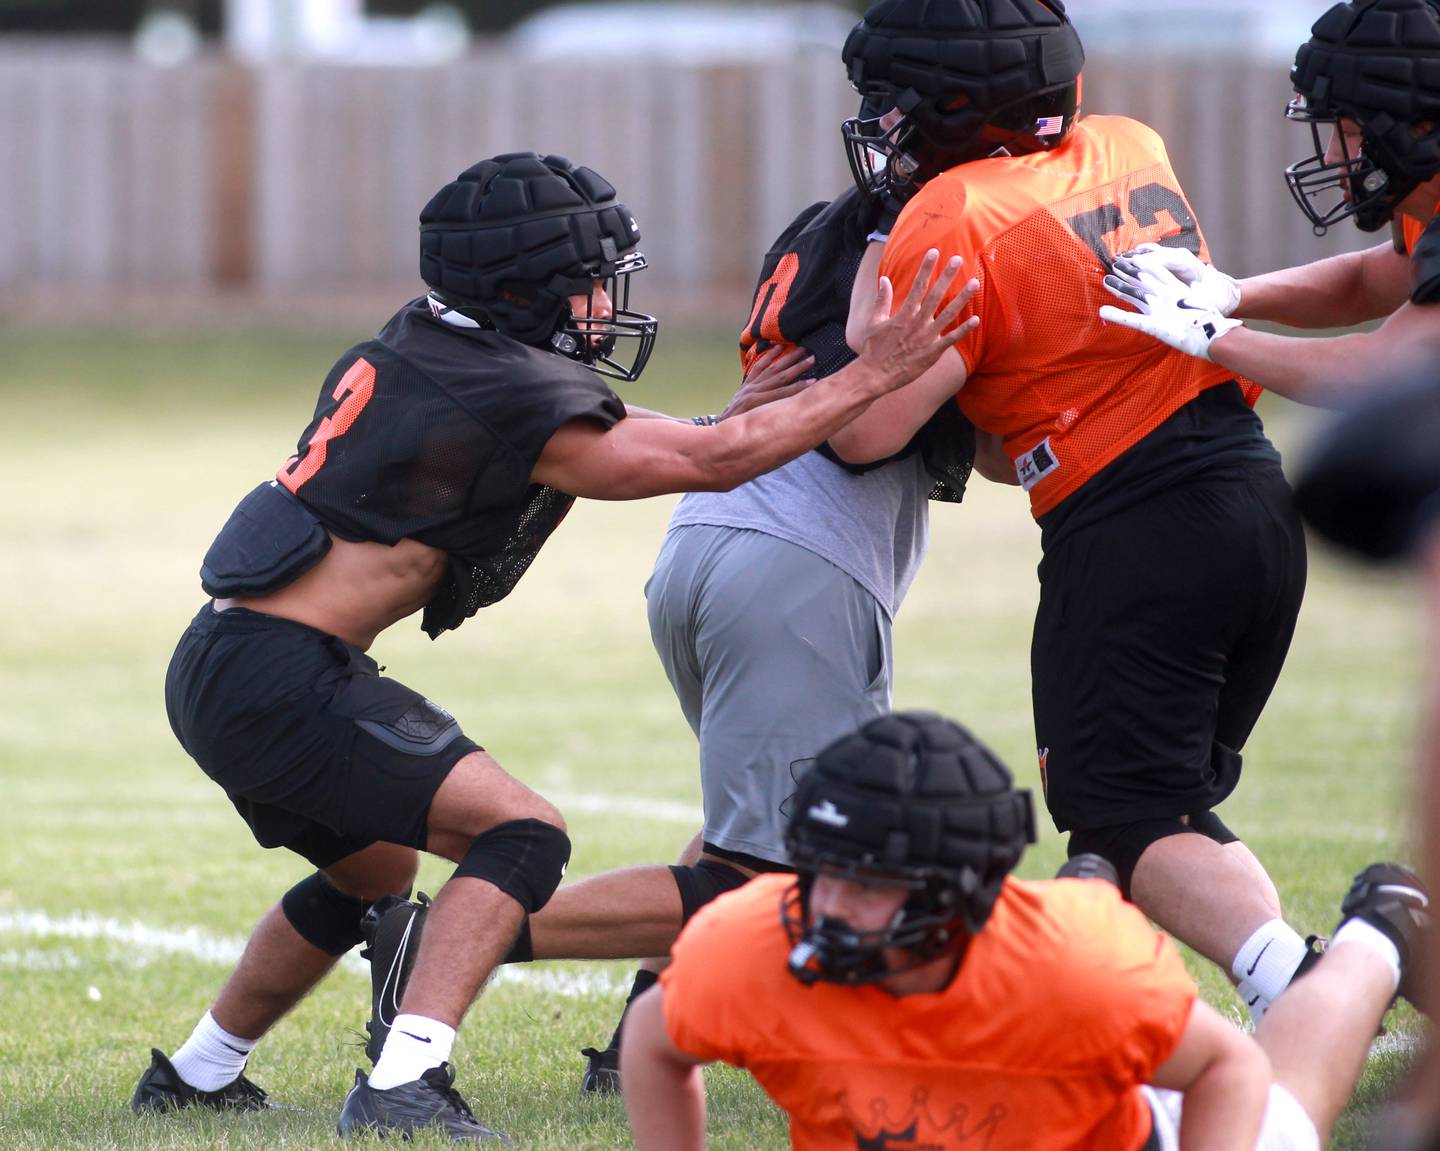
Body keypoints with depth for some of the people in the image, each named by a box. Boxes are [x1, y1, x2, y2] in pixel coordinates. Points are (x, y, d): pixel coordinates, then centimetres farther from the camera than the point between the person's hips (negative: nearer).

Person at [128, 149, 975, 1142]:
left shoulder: (419, 346, 11)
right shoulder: (518, 403, -15)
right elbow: (712, 461, -8)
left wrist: (737, 414, 19)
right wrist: (876, 376, -3)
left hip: (216, 672, 10)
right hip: (282, 677, -10)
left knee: (373, 872, 29)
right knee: (522, 835, -11)